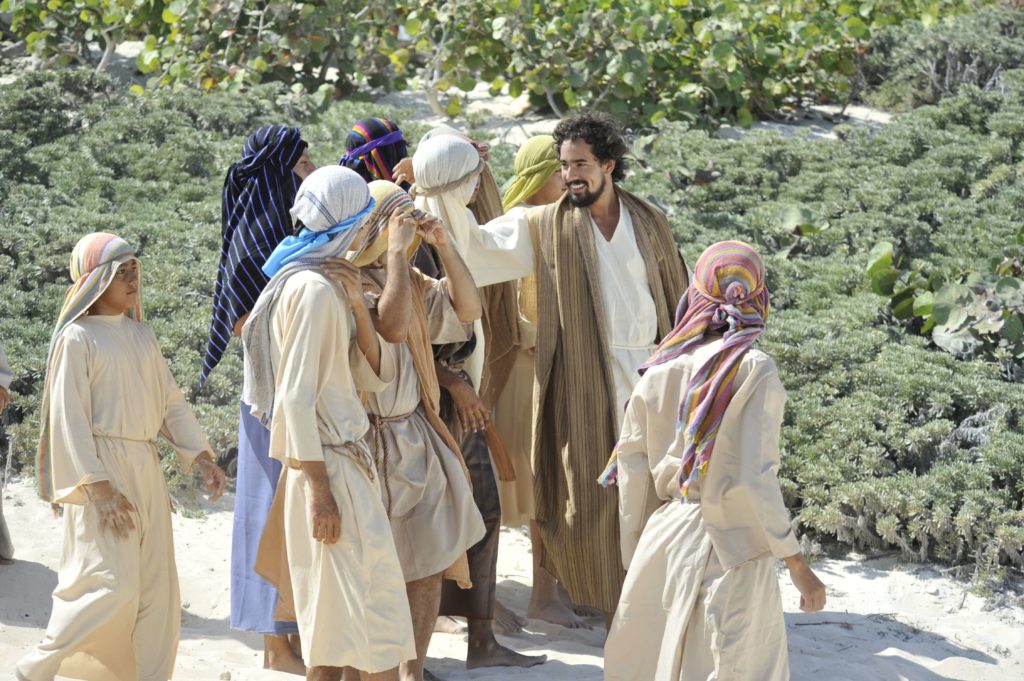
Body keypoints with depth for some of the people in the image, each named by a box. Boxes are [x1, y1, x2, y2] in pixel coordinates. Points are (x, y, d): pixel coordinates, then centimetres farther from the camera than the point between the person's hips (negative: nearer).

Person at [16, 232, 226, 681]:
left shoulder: (141, 335, 12)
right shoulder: (77, 338, -8)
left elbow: (171, 403, 16)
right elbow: (69, 419, -13)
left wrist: (202, 457, 6)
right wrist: (99, 488, -19)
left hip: (146, 470, 7)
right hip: (102, 472, -7)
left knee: (157, 590, 5)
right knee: (113, 585, -12)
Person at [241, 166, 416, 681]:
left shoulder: (329, 287, 13)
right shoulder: (314, 290, -16)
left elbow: (375, 377, 11)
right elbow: (296, 399, -20)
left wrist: (358, 307, -2)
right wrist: (321, 492, -22)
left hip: (347, 462, 10)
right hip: (330, 469, -10)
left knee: (335, 626, 13)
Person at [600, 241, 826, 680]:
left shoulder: (663, 370, 1)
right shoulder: (754, 371, -12)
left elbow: (632, 468, 4)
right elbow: (752, 480, -17)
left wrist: (637, 555, 15)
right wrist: (796, 563, -10)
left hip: (663, 540, 5)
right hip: (728, 546, -5)